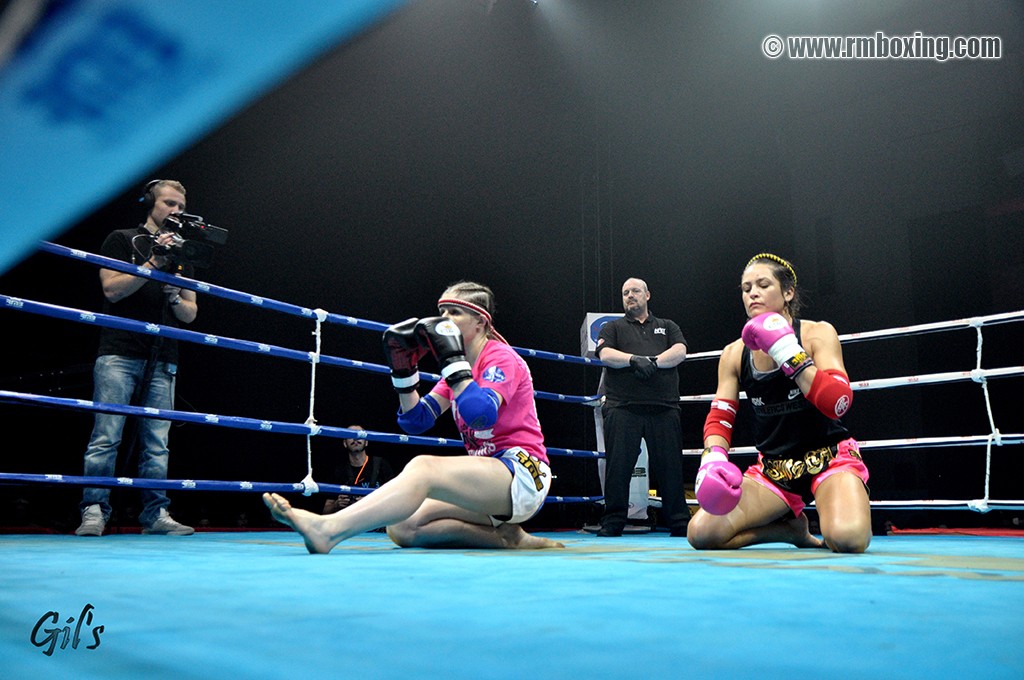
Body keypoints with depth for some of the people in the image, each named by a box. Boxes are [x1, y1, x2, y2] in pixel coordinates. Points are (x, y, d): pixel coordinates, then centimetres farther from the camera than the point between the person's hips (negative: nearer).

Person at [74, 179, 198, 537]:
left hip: (162, 360, 4)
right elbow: (111, 289, -5)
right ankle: (94, 511, -4)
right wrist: (154, 264, -12)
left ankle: (155, 514, 4)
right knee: (106, 437, -8)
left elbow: (190, 314, 16)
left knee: (157, 443, 1)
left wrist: (175, 298, -6)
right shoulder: (122, 240, 8)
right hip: (120, 353, -4)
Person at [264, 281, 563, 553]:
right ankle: (507, 536, -9)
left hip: (522, 474, -9)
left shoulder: (501, 357, -6)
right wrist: (403, 369, -1)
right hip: (489, 480, 9)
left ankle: (327, 530, -42)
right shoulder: (463, 364, 18)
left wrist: (451, 359, -22)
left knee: (424, 467, -32)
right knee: (402, 528, -6)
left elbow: (480, 415, -26)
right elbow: (415, 421, 9)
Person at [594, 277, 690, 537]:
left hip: (663, 408, 1)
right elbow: (606, 355, 0)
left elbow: (680, 352, 3)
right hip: (622, 408, -1)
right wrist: (636, 359, -14)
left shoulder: (667, 327, 22)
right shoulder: (613, 328, 19)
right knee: (618, 466, -3)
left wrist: (653, 362, -11)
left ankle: (679, 523, 10)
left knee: (670, 466, 1)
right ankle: (612, 523, 5)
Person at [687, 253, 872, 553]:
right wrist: (713, 459, -16)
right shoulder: (734, 354, 5)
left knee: (847, 538, -35)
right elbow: (719, 417, 5)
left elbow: (838, 404, -19)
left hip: (829, 457, -3)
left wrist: (788, 352, -24)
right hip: (773, 466, 4)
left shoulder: (817, 333, -5)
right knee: (701, 533, -16)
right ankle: (793, 528, 9)